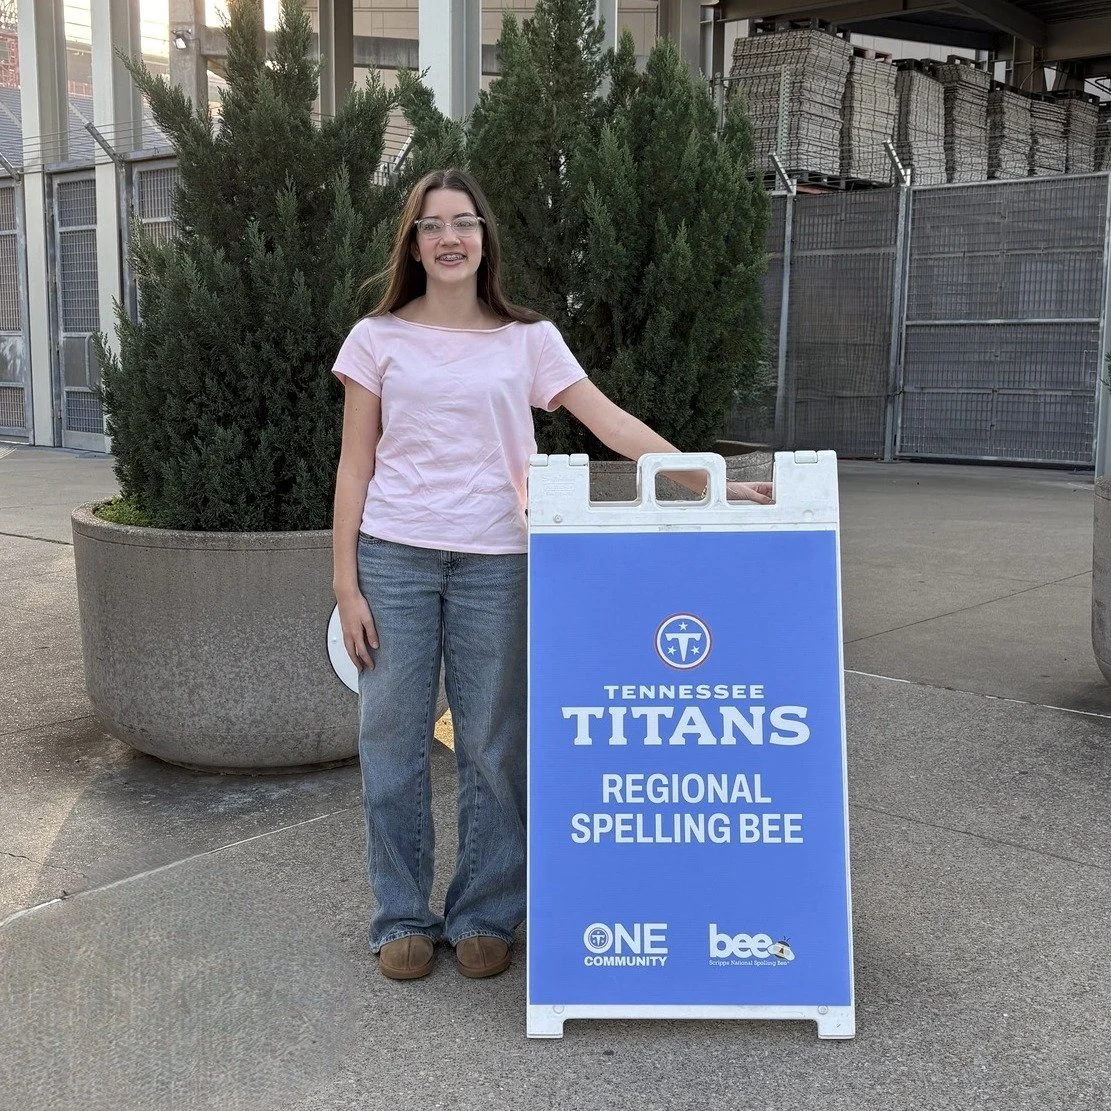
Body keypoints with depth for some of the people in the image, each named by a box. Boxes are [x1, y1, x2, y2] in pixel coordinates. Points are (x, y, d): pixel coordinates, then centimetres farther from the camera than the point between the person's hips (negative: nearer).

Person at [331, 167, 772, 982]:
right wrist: (346, 584, -2)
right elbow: (355, 466, 4)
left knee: (493, 744, 5)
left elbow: (613, 425, 0)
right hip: (393, 555, 0)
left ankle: (484, 916, 22)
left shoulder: (527, 339, 6)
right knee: (394, 738, 5)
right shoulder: (378, 338, 5)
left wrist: (711, 483, -9)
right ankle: (403, 917, 22)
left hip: (494, 562, 0)